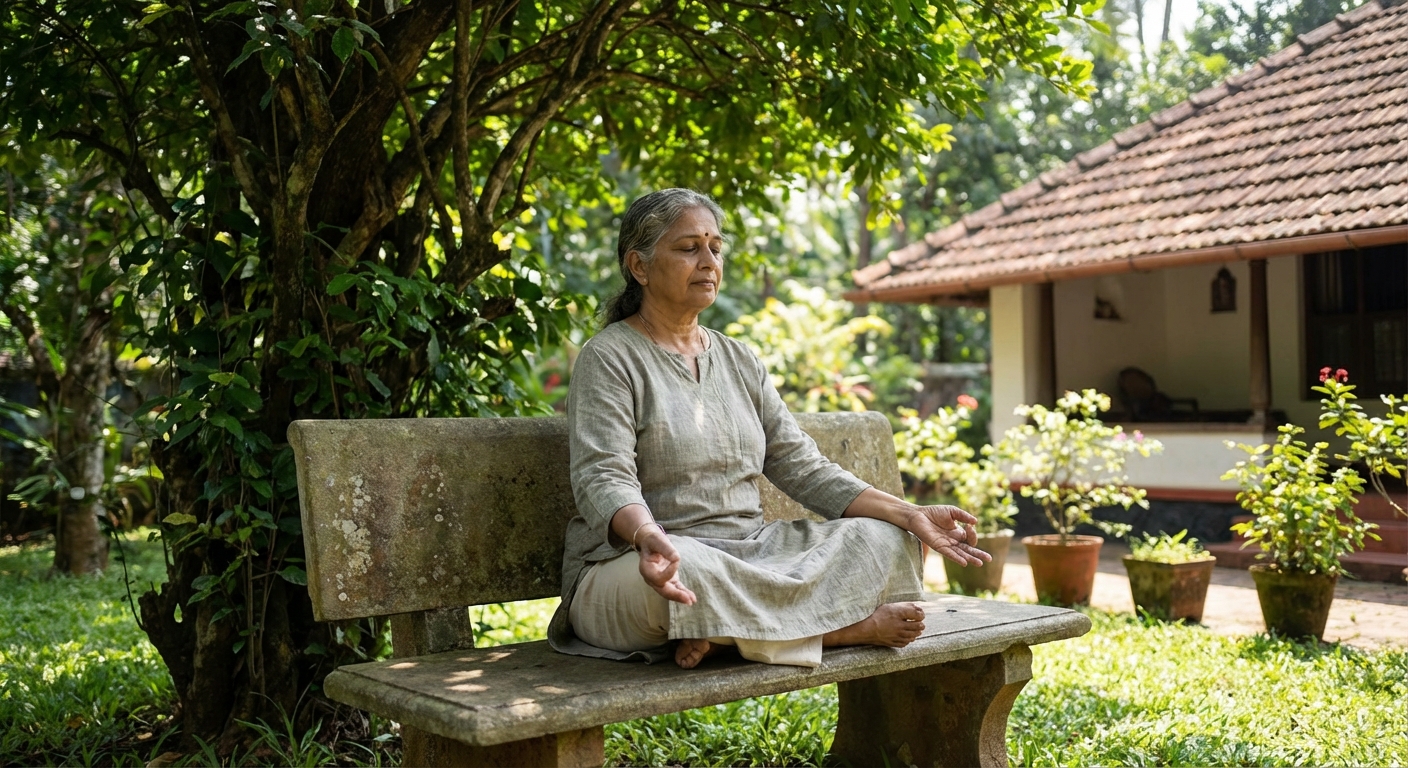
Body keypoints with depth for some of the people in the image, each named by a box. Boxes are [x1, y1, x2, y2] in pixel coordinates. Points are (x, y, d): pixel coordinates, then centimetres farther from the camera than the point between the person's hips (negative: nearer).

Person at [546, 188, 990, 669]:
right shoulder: (609, 358, -4)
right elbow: (603, 480, -18)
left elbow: (802, 469, 12)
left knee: (886, 541, -10)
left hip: (745, 555, 7)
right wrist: (648, 536, -42)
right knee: (690, 571, -40)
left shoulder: (739, 360, 16)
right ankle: (843, 627, -19)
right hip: (632, 564, -6)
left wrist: (910, 516, 0)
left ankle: (727, 633, -24)